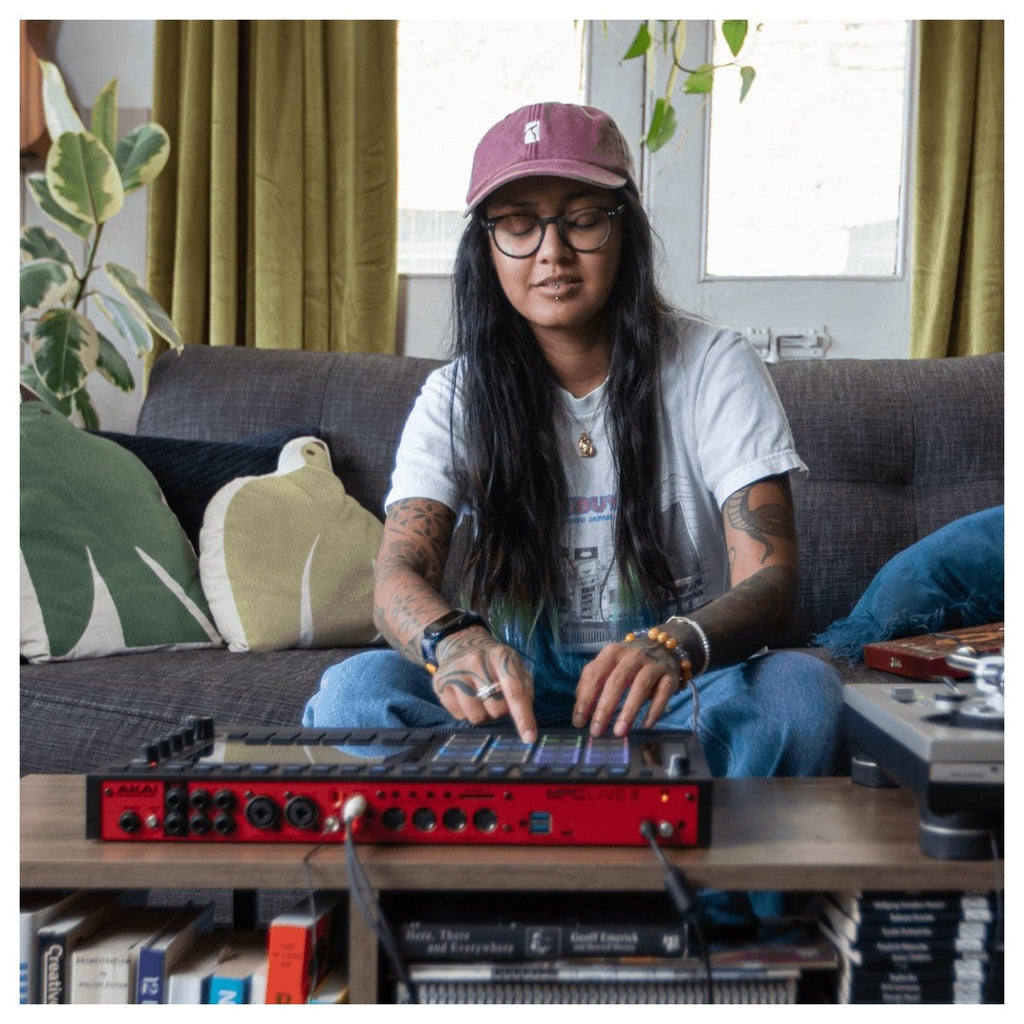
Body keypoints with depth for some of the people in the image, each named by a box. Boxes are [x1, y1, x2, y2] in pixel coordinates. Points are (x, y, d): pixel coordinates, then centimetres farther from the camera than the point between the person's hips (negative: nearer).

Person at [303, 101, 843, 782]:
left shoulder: (716, 368, -4)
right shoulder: (456, 396, 1)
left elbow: (771, 581, -14)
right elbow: (398, 577, -12)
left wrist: (674, 646, -38)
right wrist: (452, 639, -38)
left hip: (677, 696, 0)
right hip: (515, 693, 1)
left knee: (801, 688, -32)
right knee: (355, 688, -26)